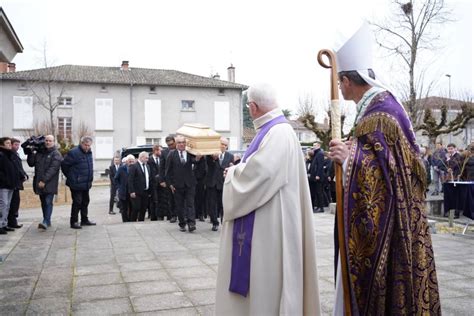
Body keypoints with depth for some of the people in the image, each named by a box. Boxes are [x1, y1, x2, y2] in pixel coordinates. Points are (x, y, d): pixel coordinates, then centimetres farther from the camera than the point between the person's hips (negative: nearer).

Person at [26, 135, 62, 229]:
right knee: (43, 202, 12)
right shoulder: (39, 152, 14)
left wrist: (44, 180, -20)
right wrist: (31, 153, -2)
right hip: (39, 183, 6)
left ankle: (46, 222, -16)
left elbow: (53, 169, -15)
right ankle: (47, 221, 22)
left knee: (48, 202, -11)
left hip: (50, 183, -6)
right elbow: (31, 164, 12)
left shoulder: (56, 154, -5)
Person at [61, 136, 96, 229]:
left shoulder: (89, 153, 10)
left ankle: (84, 220, 27)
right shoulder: (74, 153, -15)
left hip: (86, 183, 8)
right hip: (76, 184, -8)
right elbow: (64, 165, -11)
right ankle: (74, 222, 4)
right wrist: (70, 176, -2)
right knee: (77, 202, -5)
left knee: (85, 201, 15)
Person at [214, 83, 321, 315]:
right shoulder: (272, 130, 13)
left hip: (268, 226, -10)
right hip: (261, 224, 10)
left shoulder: (279, 133, -19)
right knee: (256, 280, 18)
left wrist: (232, 172, -8)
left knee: (265, 285, 3)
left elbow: (256, 174, -26)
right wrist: (238, 170, 4)